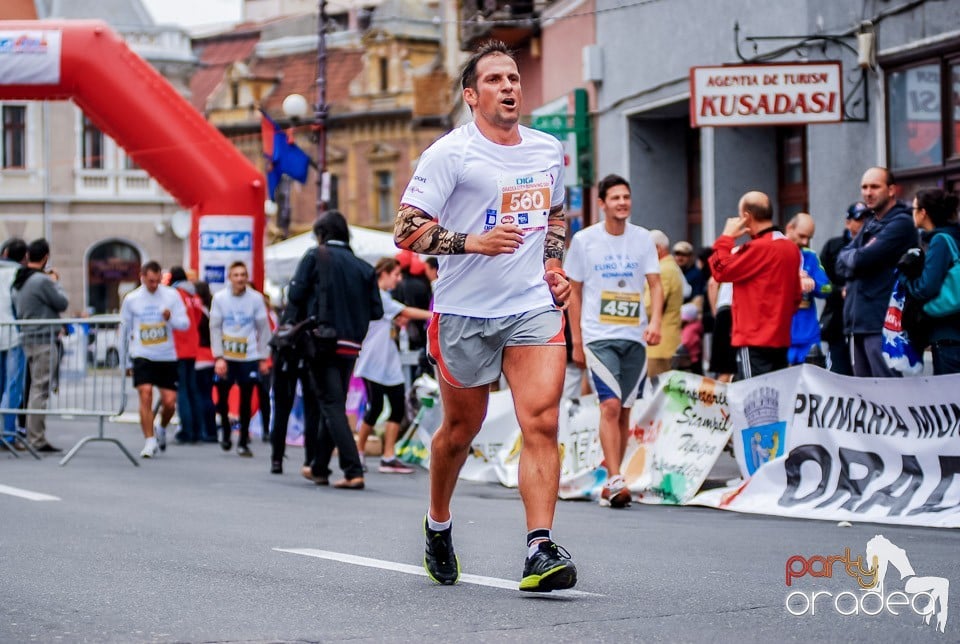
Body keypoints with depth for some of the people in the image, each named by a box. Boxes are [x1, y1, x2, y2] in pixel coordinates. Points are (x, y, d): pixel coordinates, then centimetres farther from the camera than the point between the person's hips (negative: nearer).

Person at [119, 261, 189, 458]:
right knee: (145, 395, -15)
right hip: (142, 356, -1)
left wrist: (171, 318, -21)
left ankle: (161, 429, 29)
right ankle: (150, 442, -10)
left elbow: (185, 323, 0)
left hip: (167, 356, 1)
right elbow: (124, 328, 11)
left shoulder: (171, 295, 0)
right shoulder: (131, 299, 1)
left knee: (169, 401, -2)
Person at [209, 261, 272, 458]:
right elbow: (215, 328, 1)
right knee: (222, 398, 4)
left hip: (249, 357, -1)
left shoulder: (256, 298, -2)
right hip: (225, 357, 1)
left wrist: (263, 358, 2)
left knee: (246, 402, 2)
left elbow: (264, 329, 3)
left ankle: (243, 442, 12)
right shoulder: (220, 298, 0)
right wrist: (218, 357, -7)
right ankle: (225, 431, 30)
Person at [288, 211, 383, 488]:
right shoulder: (363, 267, 8)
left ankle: (353, 471, -18)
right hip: (351, 346, 5)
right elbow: (377, 311, 3)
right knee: (333, 405, 17)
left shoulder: (316, 256, -2)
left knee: (332, 406, -5)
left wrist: (312, 310, 10)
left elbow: (296, 294, -9)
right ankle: (318, 467, 28)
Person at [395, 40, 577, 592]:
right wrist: (472, 242, -25)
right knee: (462, 429, 12)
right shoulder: (450, 154, -8)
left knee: (542, 422, -15)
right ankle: (438, 524, 39)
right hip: (464, 312, -3)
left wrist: (555, 265, 11)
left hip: (534, 306, 3)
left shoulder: (550, 150, 10)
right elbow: (407, 230, -12)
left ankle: (541, 549, -19)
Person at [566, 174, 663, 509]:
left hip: (635, 337, 3)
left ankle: (610, 484, 16)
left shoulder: (643, 239, 5)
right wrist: (576, 342, 2)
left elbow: (655, 284, 2)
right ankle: (615, 481, -20)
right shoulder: (584, 240, 0)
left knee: (625, 411, 6)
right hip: (598, 336, -3)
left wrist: (655, 321, -17)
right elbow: (574, 293, 5)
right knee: (610, 406, -16)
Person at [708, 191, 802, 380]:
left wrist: (726, 237, -4)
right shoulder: (791, 248, 11)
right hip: (780, 338, 9)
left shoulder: (758, 248, -15)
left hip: (754, 339, -8)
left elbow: (721, 270, -12)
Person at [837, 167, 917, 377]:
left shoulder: (900, 223, -8)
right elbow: (842, 264, 12)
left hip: (882, 323, -9)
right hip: (859, 321, 9)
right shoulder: (870, 224, 21)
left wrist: (851, 257, 3)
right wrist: (858, 256, -8)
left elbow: (861, 261, -18)